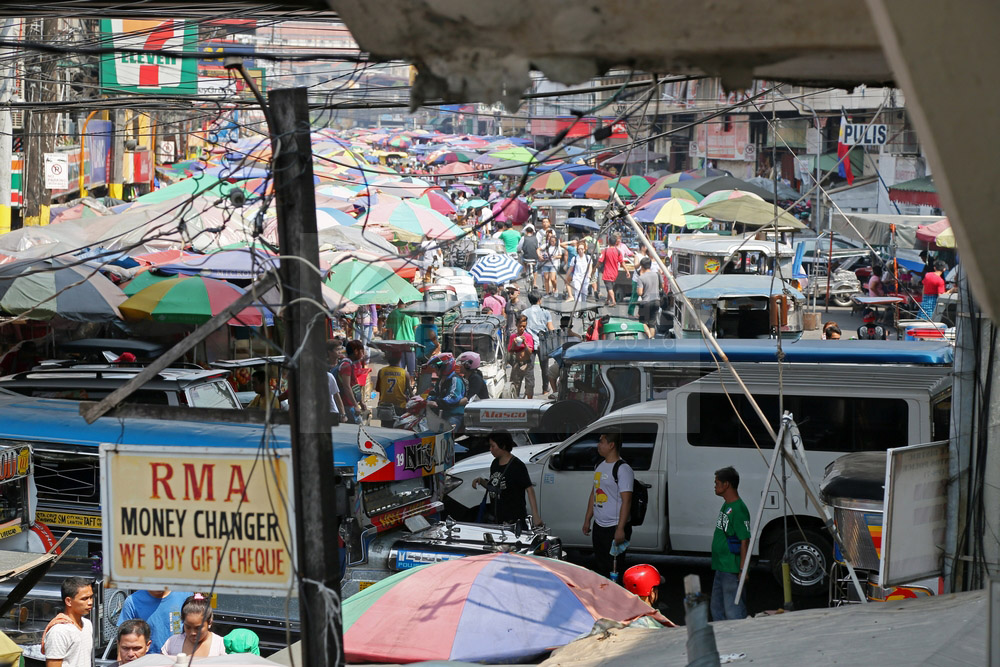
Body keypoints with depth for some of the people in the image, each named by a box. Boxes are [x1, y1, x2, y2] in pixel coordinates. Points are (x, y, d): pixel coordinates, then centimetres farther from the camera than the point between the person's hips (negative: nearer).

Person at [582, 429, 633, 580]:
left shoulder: (623, 469, -14)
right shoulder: (599, 467, 13)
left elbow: (626, 501, -19)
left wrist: (620, 529, -23)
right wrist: (587, 520, 20)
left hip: (615, 528, -9)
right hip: (598, 526, 9)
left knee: (614, 568, -9)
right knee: (599, 567, 15)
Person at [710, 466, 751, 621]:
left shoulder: (739, 509, -19)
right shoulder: (726, 506, 11)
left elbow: (745, 541, -20)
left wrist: (743, 569, -22)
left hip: (732, 570, -10)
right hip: (721, 568, 10)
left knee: (733, 611, -6)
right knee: (717, 609, 18)